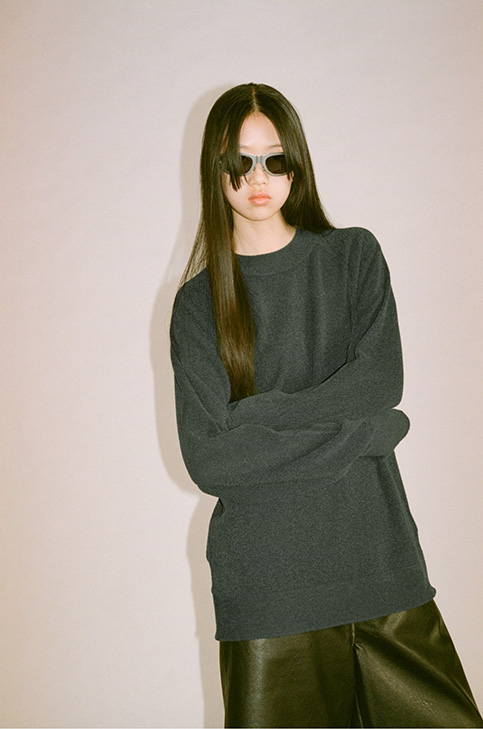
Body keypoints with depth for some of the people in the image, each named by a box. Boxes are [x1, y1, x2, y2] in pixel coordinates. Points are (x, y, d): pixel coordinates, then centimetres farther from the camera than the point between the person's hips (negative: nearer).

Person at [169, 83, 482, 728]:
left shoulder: (354, 256, 8)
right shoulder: (199, 301, 3)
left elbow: (382, 380, -6)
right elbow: (207, 458, -8)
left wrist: (254, 414, -10)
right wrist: (364, 431, -11)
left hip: (377, 553, 1)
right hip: (266, 580, -1)